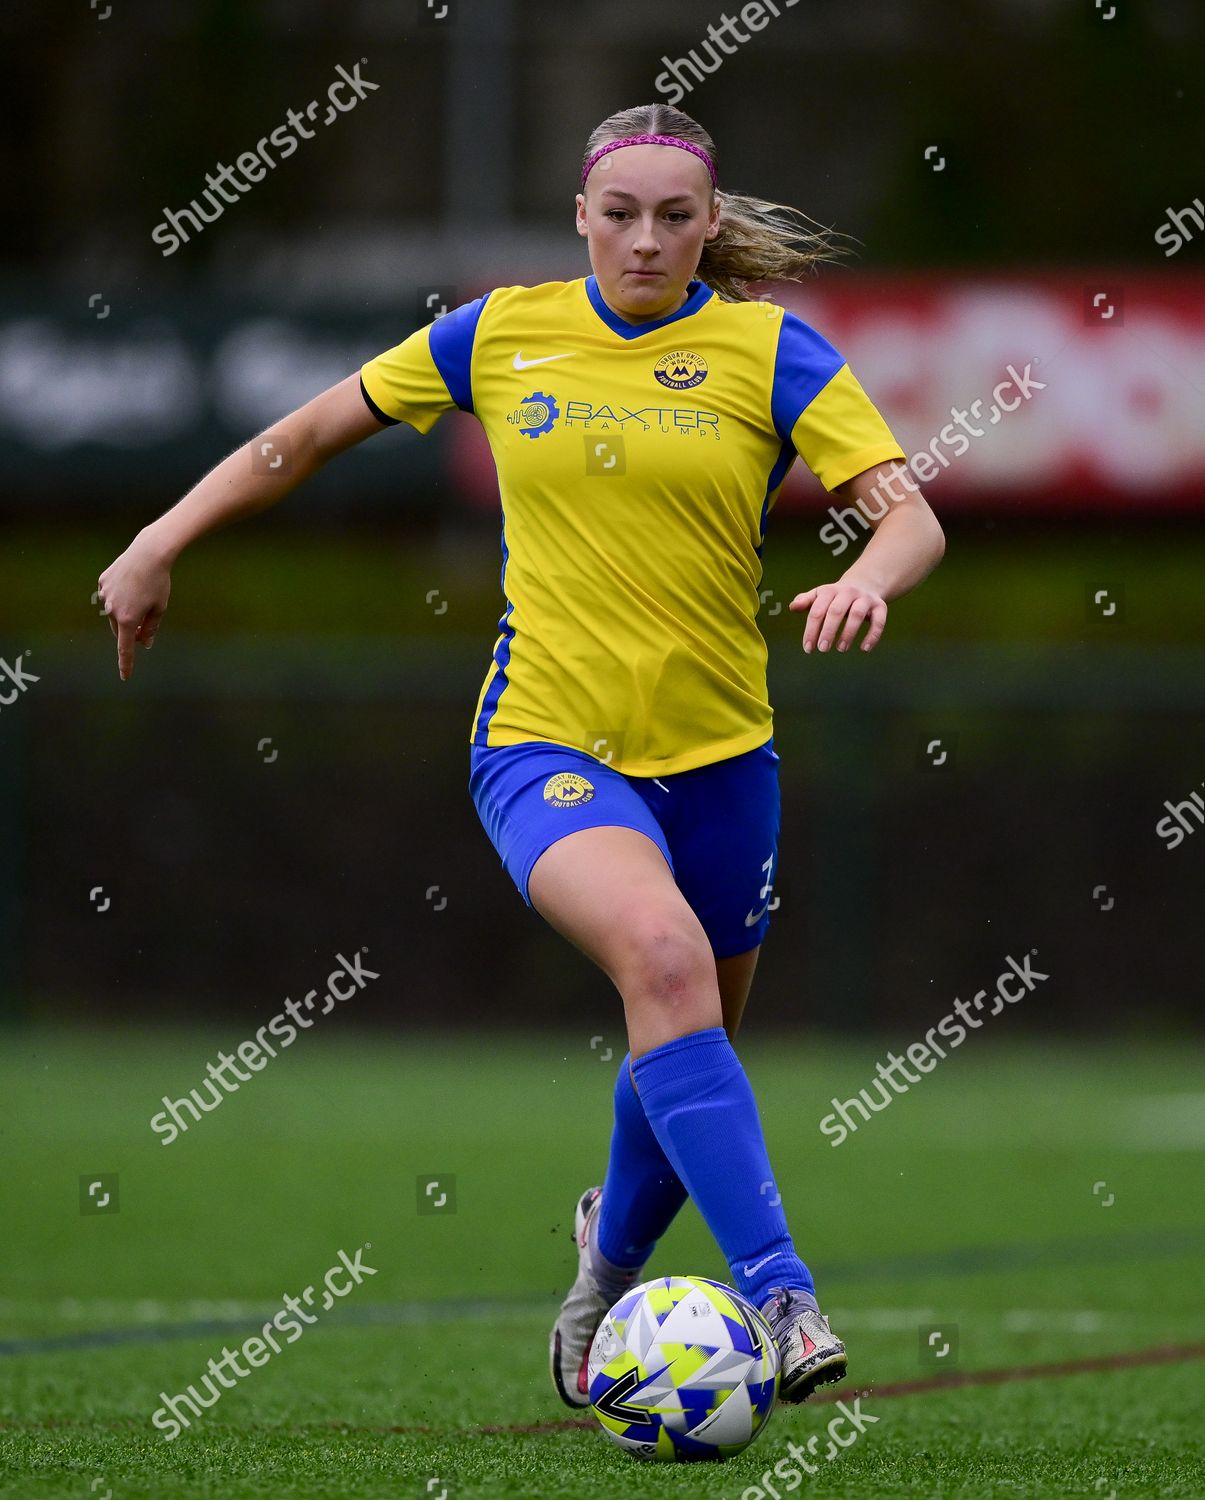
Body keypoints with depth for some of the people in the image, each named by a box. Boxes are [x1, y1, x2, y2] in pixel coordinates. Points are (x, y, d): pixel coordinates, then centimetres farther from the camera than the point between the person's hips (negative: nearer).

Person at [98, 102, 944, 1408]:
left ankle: (608, 1269, 48)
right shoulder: (502, 335, 2)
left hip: (716, 752, 2)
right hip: (546, 744, -2)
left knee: (690, 1052, 15)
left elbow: (911, 518, -9)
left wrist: (868, 580, -32)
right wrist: (160, 543, 11)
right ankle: (775, 1295, -35)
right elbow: (309, 434, 14)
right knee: (663, 955, -31)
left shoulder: (769, 351, -2)